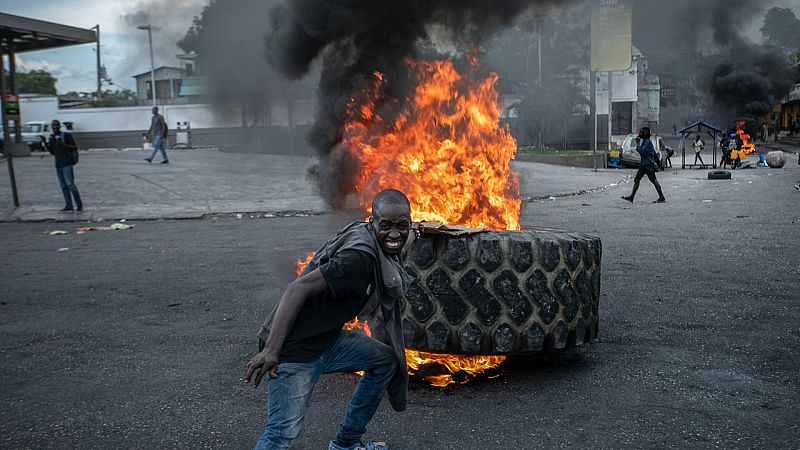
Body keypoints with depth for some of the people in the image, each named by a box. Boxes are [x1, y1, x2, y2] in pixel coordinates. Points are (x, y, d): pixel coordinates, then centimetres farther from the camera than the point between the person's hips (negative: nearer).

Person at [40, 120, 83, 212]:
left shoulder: (66, 135, -5)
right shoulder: (51, 138, 13)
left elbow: (75, 147, -5)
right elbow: (52, 152, 16)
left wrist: (63, 145, -18)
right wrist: (45, 143, 4)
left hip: (67, 164, -6)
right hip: (58, 165, 6)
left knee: (70, 184, -10)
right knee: (63, 186, 2)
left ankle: (79, 204, -2)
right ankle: (68, 205, 2)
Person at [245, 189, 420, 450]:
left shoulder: (370, 239, 4)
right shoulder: (360, 256, -25)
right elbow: (299, 288, -32)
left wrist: (411, 235, 49)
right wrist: (271, 350, -37)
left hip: (328, 340, 10)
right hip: (297, 349, -10)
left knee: (386, 361, 19)